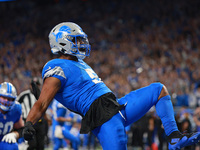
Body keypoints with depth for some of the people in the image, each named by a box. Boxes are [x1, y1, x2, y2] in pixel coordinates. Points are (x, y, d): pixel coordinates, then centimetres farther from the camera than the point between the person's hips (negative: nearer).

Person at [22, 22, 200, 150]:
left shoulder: (79, 64, 21)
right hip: (104, 118, -10)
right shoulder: (58, 69, -10)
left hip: (117, 107, 10)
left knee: (159, 89, 14)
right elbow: (42, 103, -20)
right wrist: (29, 124, -36)